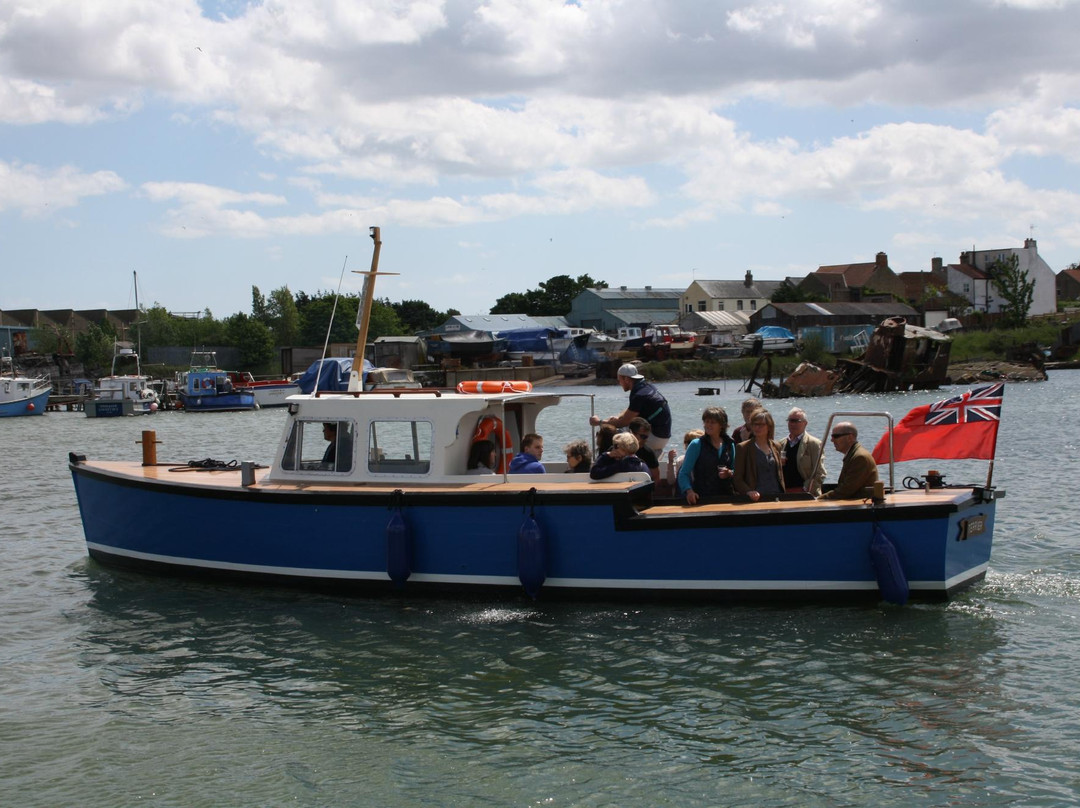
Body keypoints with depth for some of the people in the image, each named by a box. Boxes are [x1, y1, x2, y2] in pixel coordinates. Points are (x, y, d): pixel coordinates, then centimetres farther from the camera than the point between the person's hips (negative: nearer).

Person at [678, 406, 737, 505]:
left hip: (726, 496, 3)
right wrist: (688, 490, -23)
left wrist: (730, 474, -6)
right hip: (702, 497, -3)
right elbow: (684, 473, -6)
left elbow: (735, 471, 17)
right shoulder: (696, 444, -3)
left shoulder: (729, 444, 8)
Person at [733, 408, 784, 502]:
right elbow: (738, 479, -2)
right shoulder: (742, 448, 1)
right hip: (756, 498, -4)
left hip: (776, 497, 4)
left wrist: (783, 494, 10)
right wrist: (749, 492, -19)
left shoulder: (776, 446, 13)